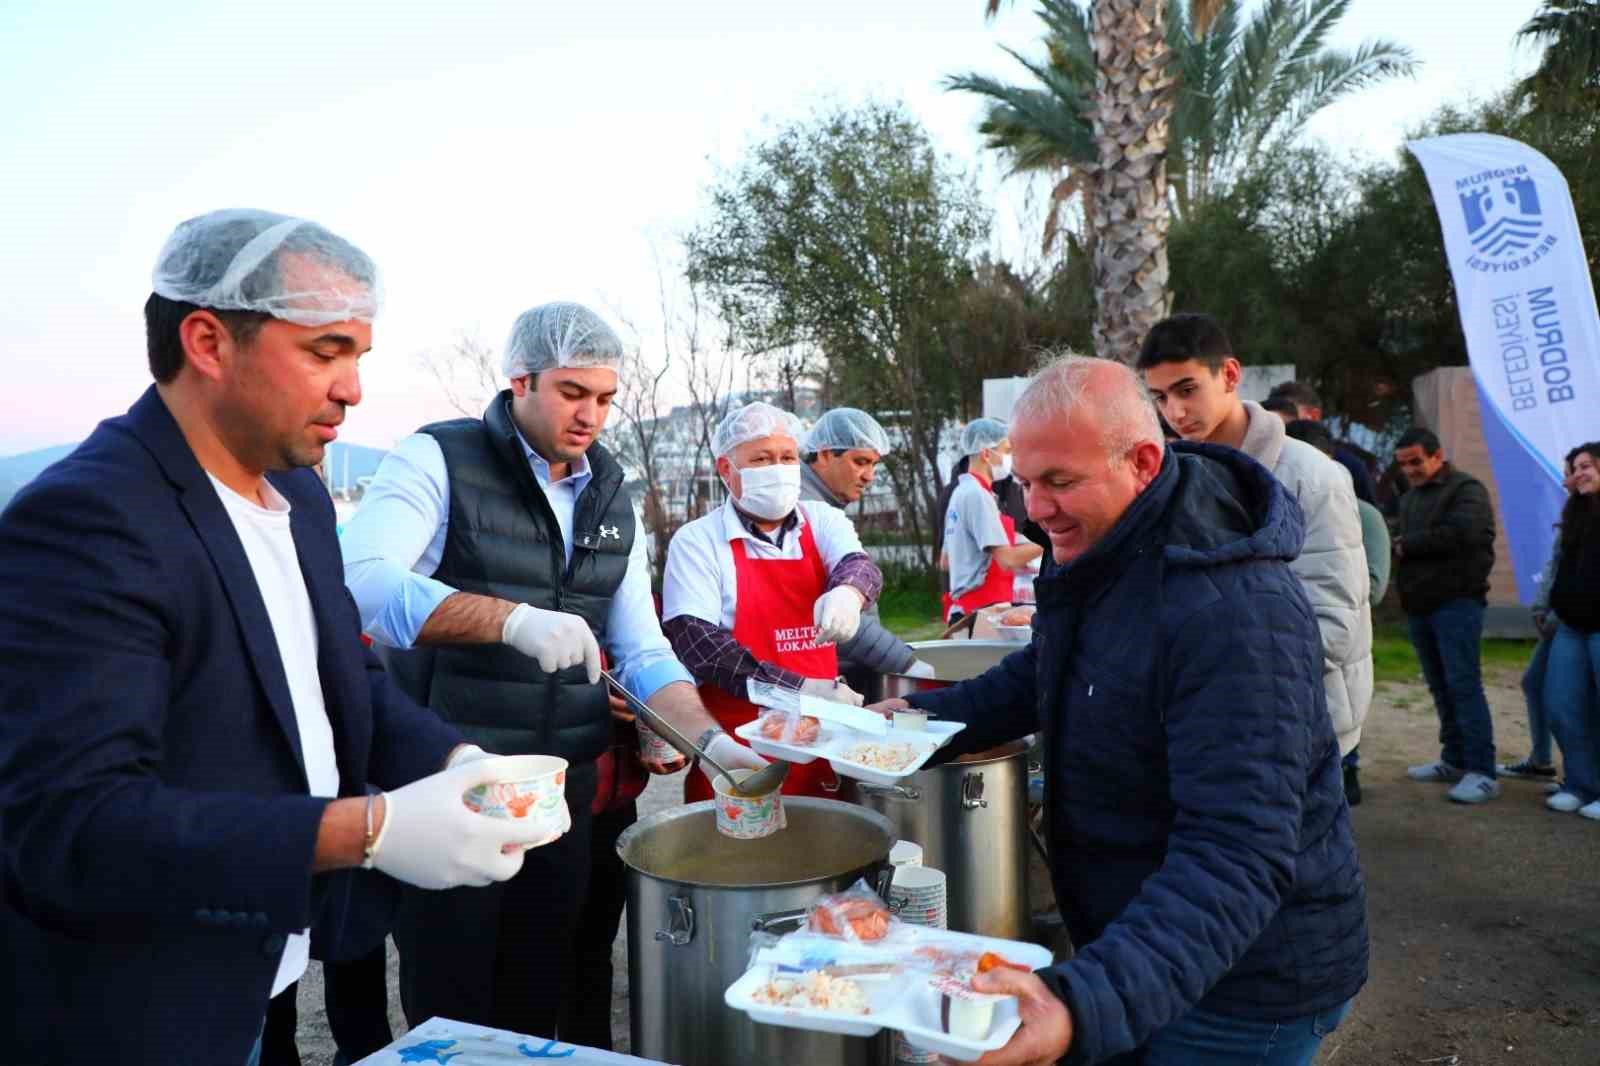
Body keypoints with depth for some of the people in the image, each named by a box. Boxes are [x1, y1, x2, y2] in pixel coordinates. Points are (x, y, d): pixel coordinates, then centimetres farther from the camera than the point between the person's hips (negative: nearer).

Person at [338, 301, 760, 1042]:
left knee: (537, 1008, 16)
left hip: (567, 790, 5)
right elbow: (360, 580, -25)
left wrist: (711, 739, -8)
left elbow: (644, 653, 8)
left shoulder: (612, 499, 9)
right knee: (451, 1016, 7)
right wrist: (512, 618, -36)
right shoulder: (437, 460, -8)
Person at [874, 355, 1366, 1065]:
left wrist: (1088, 1004, -47)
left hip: (1244, 990, -8)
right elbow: (1050, 672, 15)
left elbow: (1236, 857, -36)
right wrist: (929, 715, 1)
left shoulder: (1233, 616, -31)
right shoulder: (1096, 548, -1)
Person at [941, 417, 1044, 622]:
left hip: (966, 607, 9)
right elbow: (1006, 559, -20)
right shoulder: (977, 494, -15)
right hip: (984, 608, -9)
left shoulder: (961, 491, 13)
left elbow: (946, 561, 20)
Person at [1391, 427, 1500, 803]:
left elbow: (1461, 533, -21)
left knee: (1464, 684, -10)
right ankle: (1454, 760, 18)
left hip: (1457, 601, -8)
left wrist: (1408, 544, -10)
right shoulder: (1409, 498, 21)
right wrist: (1397, 546, -5)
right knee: (1441, 686, 11)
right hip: (1419, 604, 8)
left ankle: (1482, 772, -8)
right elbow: (1398, 539, 19)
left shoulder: (1466, 489, -5)